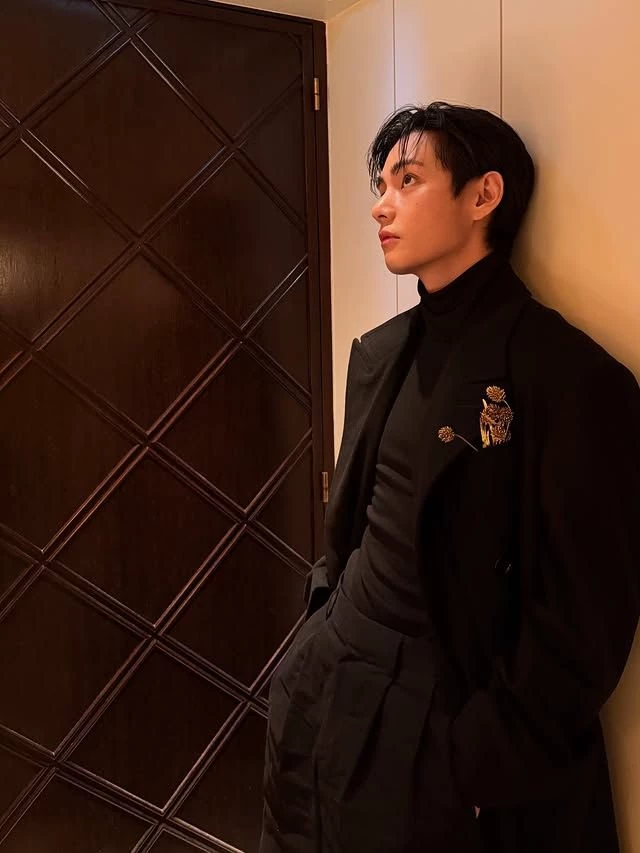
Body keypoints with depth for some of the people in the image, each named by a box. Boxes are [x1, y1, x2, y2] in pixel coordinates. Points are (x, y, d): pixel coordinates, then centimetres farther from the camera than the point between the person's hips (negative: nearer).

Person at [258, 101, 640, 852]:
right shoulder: (379, 352, 5)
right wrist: (317, 651, 9)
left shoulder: (568, 375, -17)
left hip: (443, 727, -6)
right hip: (331, 695, 7)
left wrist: (480, 769, -13)